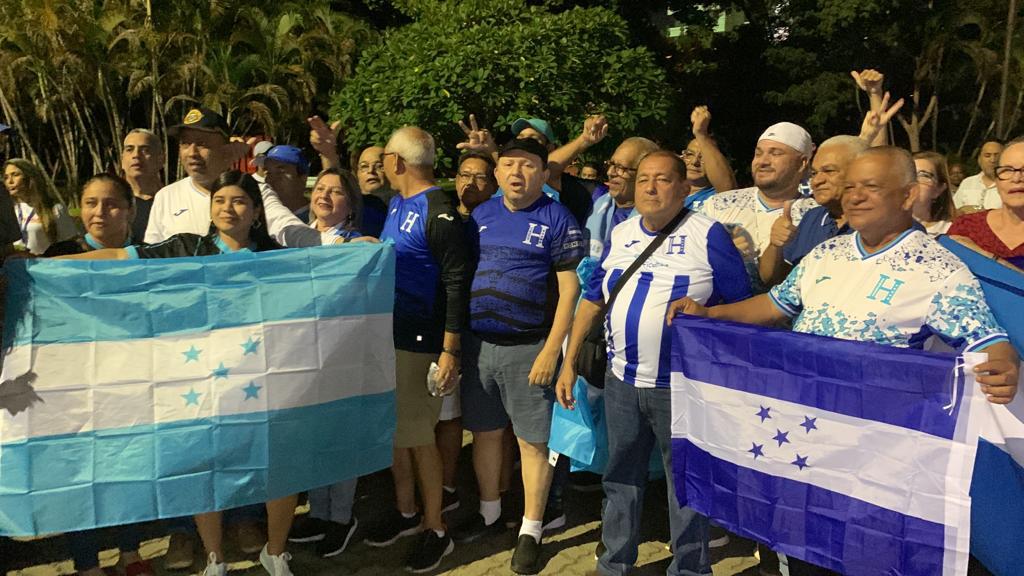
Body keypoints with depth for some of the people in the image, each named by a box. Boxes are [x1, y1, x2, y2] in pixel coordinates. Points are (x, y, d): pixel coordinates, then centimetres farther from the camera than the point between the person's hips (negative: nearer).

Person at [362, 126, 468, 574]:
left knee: (417, 436, 0)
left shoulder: (438, 210, -16)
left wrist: (450, 350, -21)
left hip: (419, 342, -8)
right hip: (388, 335, 8)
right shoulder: (396, 203, 10)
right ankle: (405, 511, 33)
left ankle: (435, 530, 15)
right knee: (393, 429, 16)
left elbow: (456, 282, -19)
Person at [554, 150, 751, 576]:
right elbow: (593, 300, 12)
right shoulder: (620, 235, 7)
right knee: (621, 478, 17)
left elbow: (741, 306, -5)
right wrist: (569, 363, 9)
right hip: (622, 382, 5)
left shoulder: (707, 235, -8)